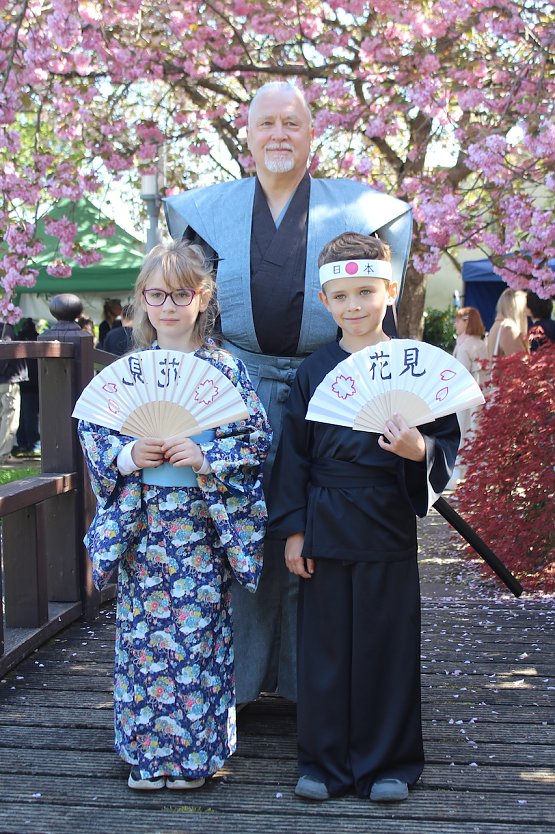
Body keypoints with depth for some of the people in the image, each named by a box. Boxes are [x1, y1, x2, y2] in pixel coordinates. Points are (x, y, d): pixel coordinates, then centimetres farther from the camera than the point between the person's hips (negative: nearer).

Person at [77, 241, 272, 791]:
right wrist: (128, 456, -13)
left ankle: (194, 752, 15)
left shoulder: (225, 368, -1)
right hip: (141, 523, 2)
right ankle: (146, 754, 19)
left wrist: (206, 458, -17)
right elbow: (92, 433, 6)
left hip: (203, 523, -2)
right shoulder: (126, 369, 5)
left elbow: (257, 438, -3)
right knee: (142, 631, 5)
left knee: (200, 631, 1)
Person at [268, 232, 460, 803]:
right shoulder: (313, 372, 3)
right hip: (326, 527, 1)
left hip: (389, 526, -1)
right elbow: (294, 454, 5)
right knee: (324, 646, 7)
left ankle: (387, 763, 21)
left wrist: (420, 450, -22)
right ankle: (324, 762, 22)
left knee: (388, 646, 6)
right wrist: (292, 530, 2)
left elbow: (447, 442, 1)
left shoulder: (413, 366, -1)